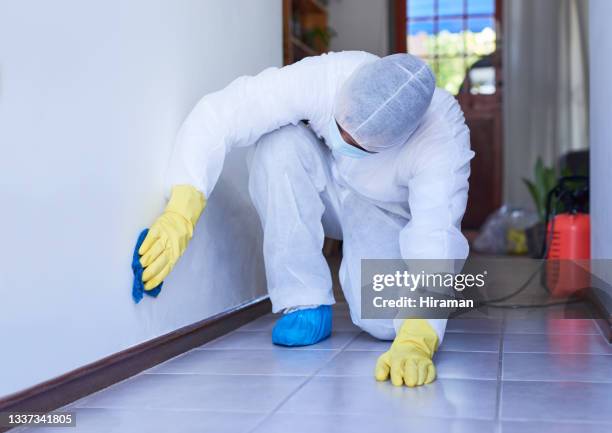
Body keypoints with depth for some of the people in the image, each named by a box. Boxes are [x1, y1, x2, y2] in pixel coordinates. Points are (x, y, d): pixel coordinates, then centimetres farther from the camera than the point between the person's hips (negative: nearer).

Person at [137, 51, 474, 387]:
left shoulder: (444, 136, -35)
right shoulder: (323, 77, -34)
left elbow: (435, 239, -42)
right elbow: (218, 115, -38)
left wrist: (415, 342, -56)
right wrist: (181, 213, -49)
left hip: (383, 212, -2)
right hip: (322, 191, 2)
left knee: (385, 322, -30)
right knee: (279, 142, -34)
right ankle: (305, 303, -21)